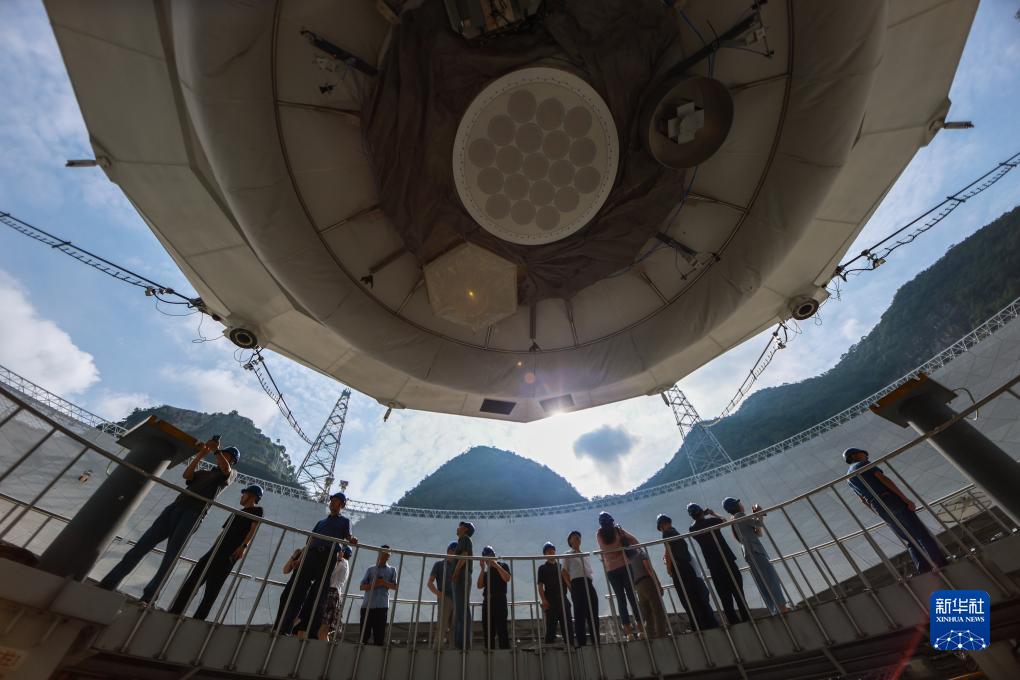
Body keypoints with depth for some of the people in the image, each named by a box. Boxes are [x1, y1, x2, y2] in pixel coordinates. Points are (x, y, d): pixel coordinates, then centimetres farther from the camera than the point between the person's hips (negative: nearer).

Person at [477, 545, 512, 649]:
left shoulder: (503, 565, 6)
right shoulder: (486, 570, 18)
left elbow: (507, 579, -13)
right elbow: (480, 585, 5)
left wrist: (496, 565, -13)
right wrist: (482, 569, -3)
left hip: (500, 600, -5)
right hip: (487, 601, 5)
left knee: (501, 629, -9)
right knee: (488, 629, 7)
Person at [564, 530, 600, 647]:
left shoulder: (586, 555, 24)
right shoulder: (568, 555, 8)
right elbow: (565, 573, 2)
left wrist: (588, 582, 7)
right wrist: (571, 587, -7)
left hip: (589, 584, 6)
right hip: (577, 584, -5)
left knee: (593, 615, 2)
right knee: (580, 615, -6)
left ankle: (596, 642, 7)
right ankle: (581, 643, -4)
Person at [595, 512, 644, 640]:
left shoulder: (599, 535, -1)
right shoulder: (618, 530, -2)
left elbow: (604, 549, 0)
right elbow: (634, 540, -4)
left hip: (611, 570, 1)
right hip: (624, 566, 0)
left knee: (620, 598, 6)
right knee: (631, 595, 6)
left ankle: (627, 628, 4)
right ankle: (640, 626, 4)